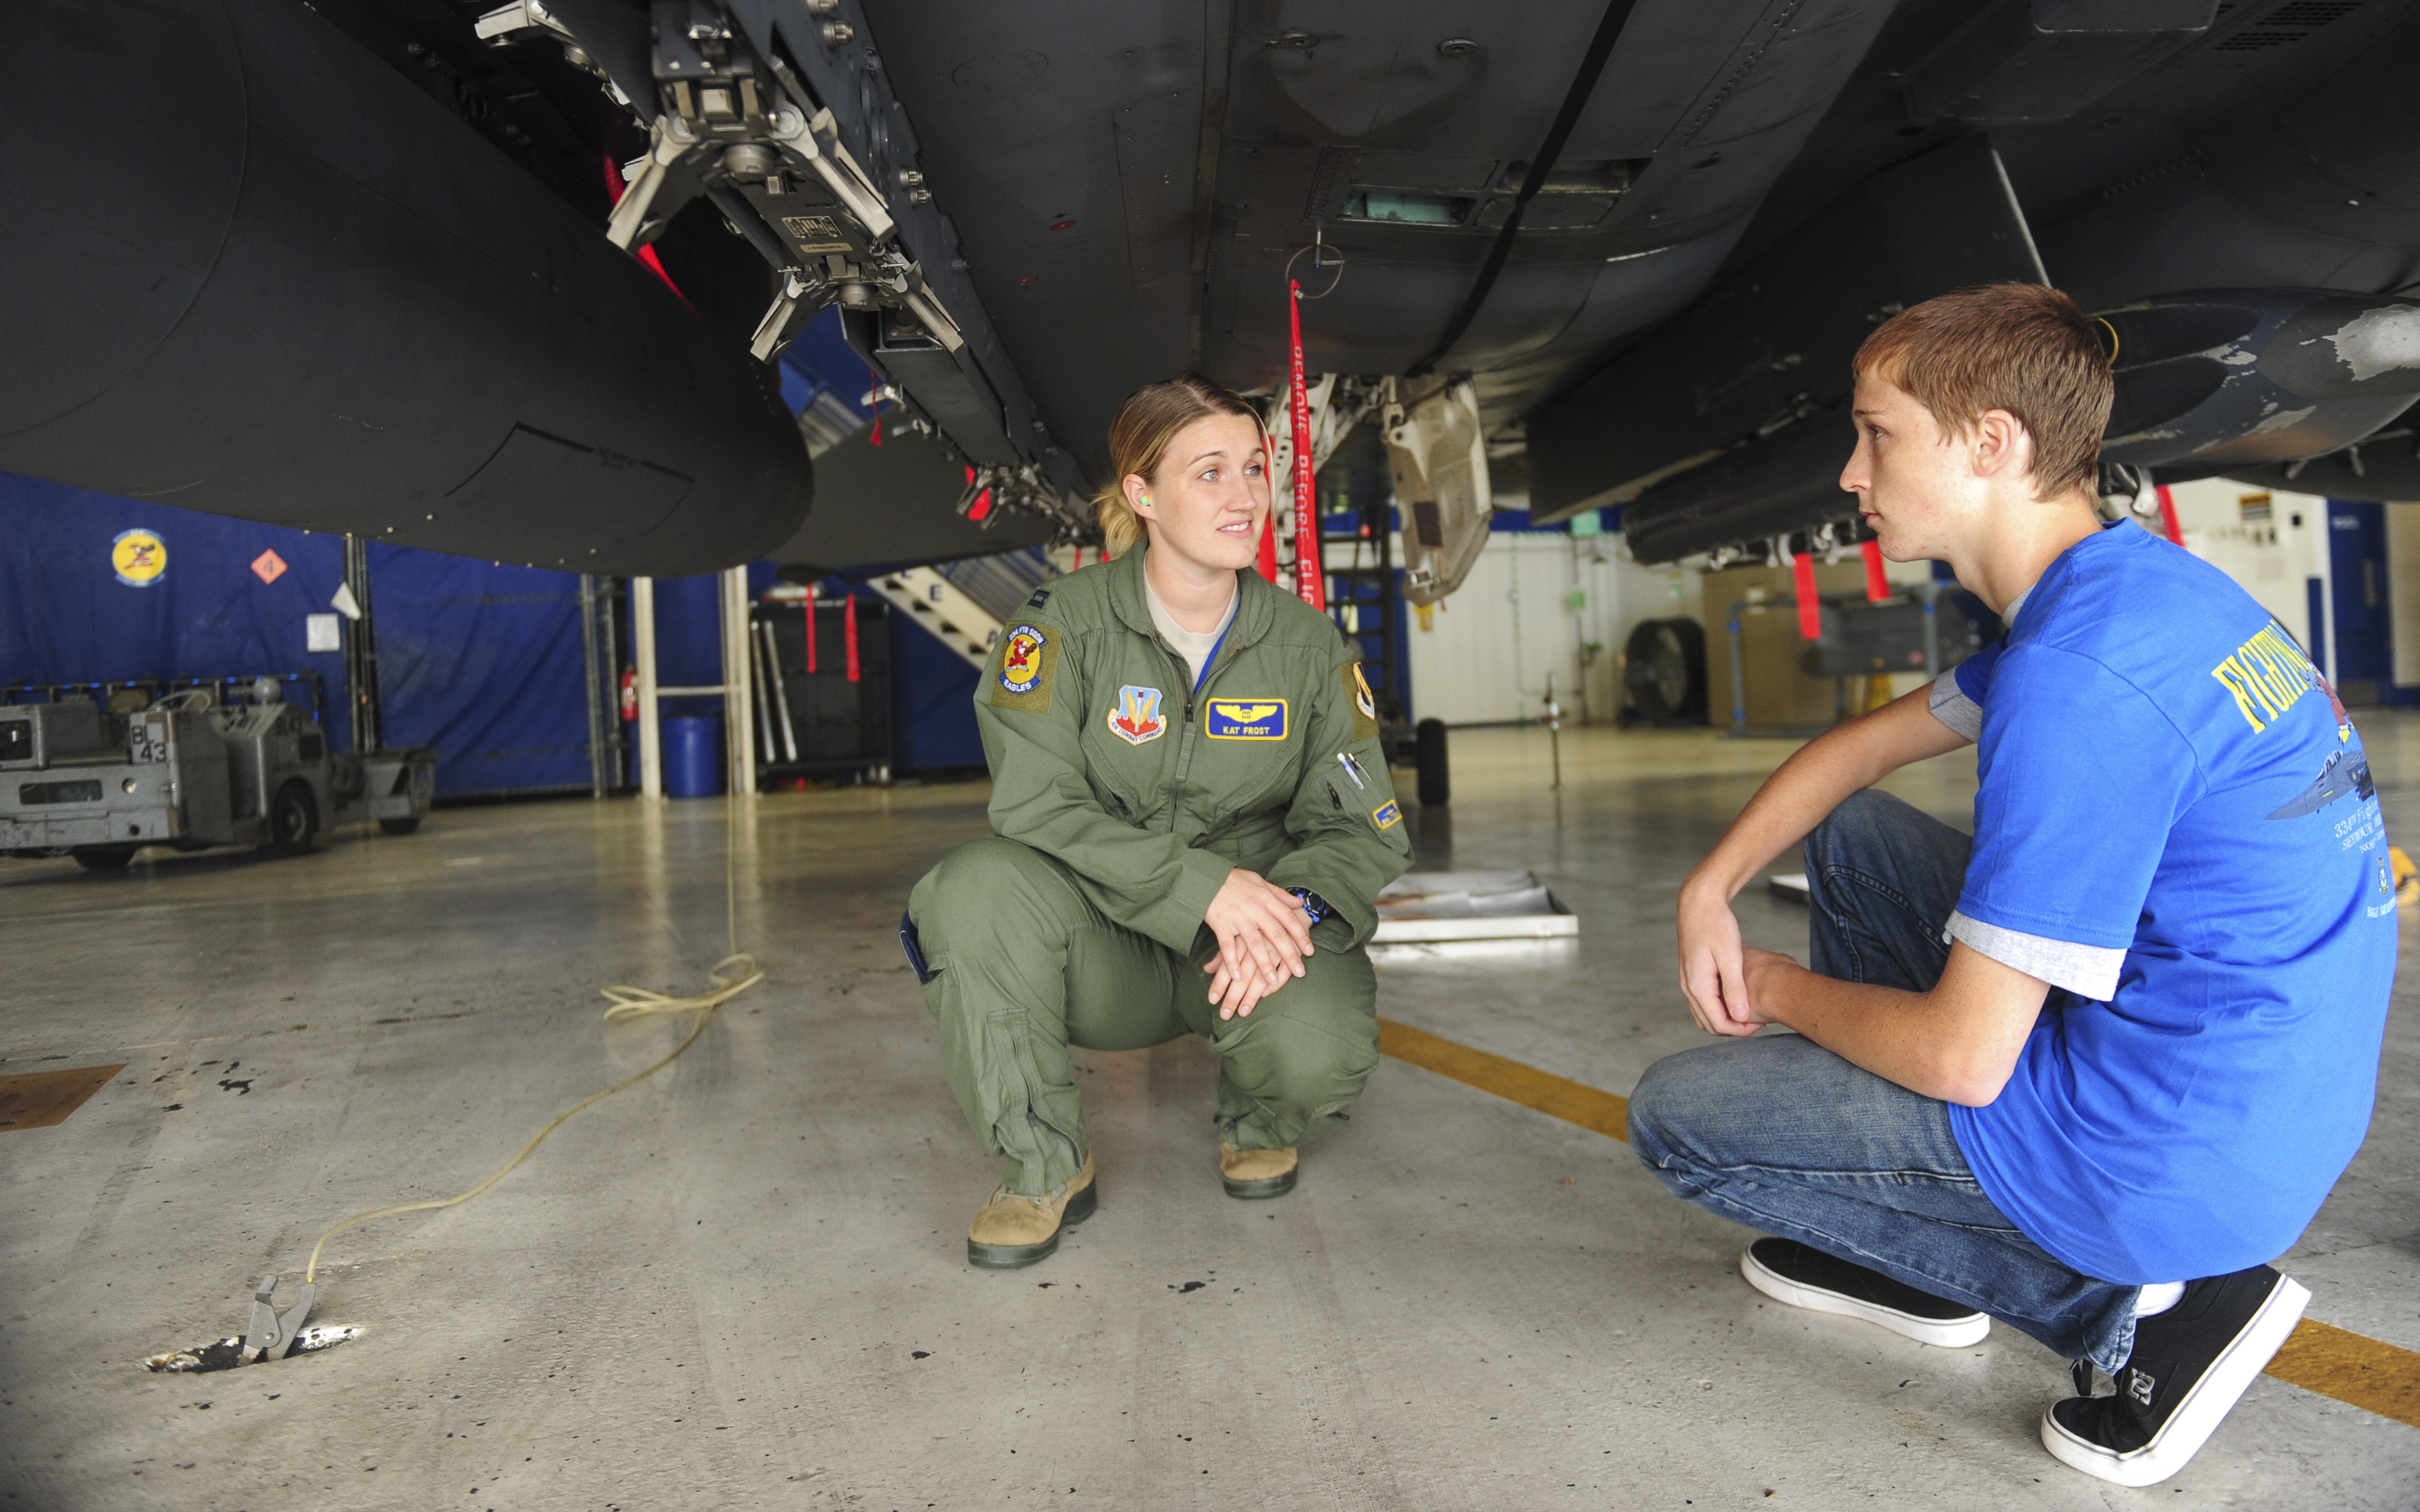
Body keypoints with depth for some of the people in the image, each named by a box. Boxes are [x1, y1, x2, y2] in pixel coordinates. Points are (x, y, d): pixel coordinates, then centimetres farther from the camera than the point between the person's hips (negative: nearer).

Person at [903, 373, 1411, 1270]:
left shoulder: (1306, 642, -1)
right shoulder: (1066, 621, -9)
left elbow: (1364, 832, 0)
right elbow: (1033, 802, -19)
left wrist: (1293, 909, -24)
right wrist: (1205, 884, -30)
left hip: (1253, 953, 1)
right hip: (1103, 949, -1)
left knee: (1319, 1050, -31)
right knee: (981, 889, -31)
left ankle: (1257, 1129, 11)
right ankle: (1046, 1169, -9)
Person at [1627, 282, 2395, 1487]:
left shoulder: (2084, 667, -27)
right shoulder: (2130, 583, 5)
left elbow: (1962, 1060, -24)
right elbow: (1859, 749, 16)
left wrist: (1782, 989, -5)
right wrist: (1711, 889, 5)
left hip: (2173, 1160, -9)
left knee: (1672, 1117, 0)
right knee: (1850, 834, 18)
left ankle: (2130, 1305, 0)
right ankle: (1914, 1264, 23)